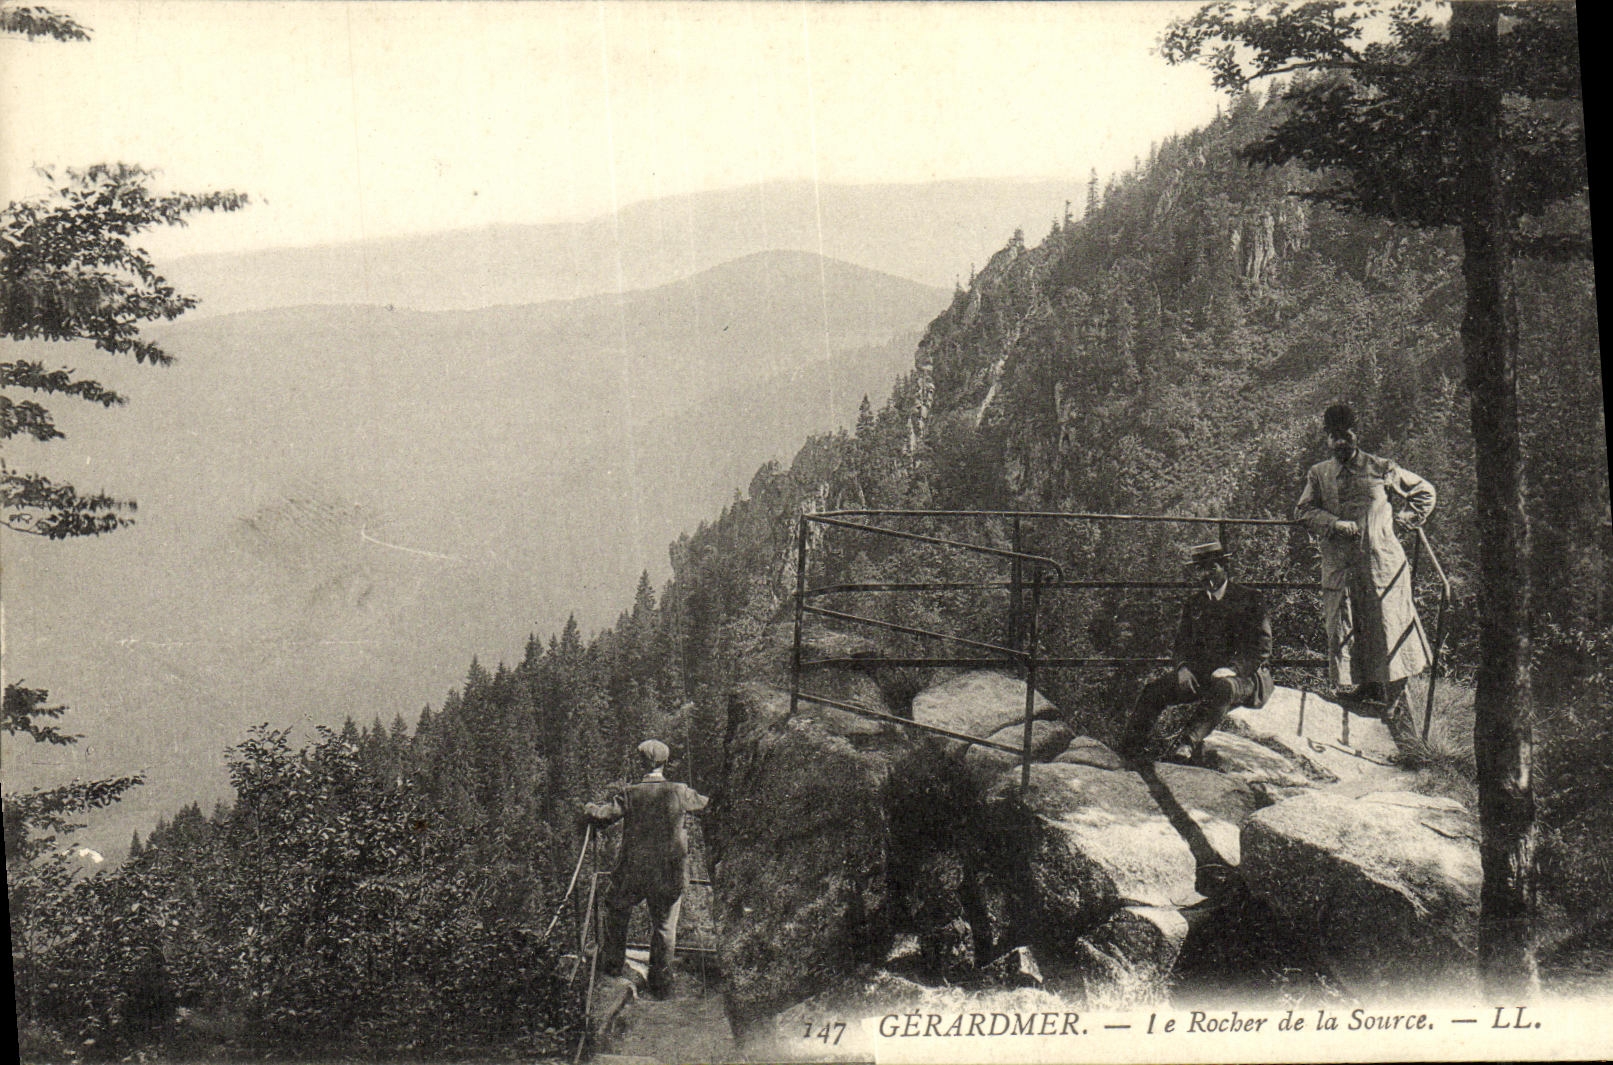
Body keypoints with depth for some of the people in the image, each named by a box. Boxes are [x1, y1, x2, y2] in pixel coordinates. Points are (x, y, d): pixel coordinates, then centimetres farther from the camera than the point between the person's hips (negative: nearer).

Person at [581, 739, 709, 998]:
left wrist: (589, 808, 9)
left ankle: (612, 964, 32)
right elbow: (704, 804, 14)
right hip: (670, 874, 1)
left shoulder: (628, 794, -10)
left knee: (616, 911, 25)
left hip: (632, 873, 0)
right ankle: (661, 984, 17)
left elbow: (599, 815, -14)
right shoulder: (680, 793, -6)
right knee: (665, 928, 11)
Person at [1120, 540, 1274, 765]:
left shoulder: (1252, 600, 2)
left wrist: (1232, 668, -21)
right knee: (1154, 689, -18)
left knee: (1222, 688, -40)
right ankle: (1132, 751, -21)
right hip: (1202, 672, 5)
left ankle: (1188, 743, -53)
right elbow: (1183, 642, 16)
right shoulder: (1194, 603, 18)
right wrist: (1183, 667, -8)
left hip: (1245, 674, -5)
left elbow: (1261, 648, -5)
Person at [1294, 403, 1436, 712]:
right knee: (1343, 629, 2)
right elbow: (1303, 510, 4)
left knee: (1388, 624, -2)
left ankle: (1393, 697, 6)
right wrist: (1334, 523, -10)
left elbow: (1424, 492, 18)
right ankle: (1351, 691, 12)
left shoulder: (1381, 469, 7)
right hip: (1339, 566, 2)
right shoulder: (1318, 474, 12)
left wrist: (1404, 518, 6)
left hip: (1382, 561, -2)